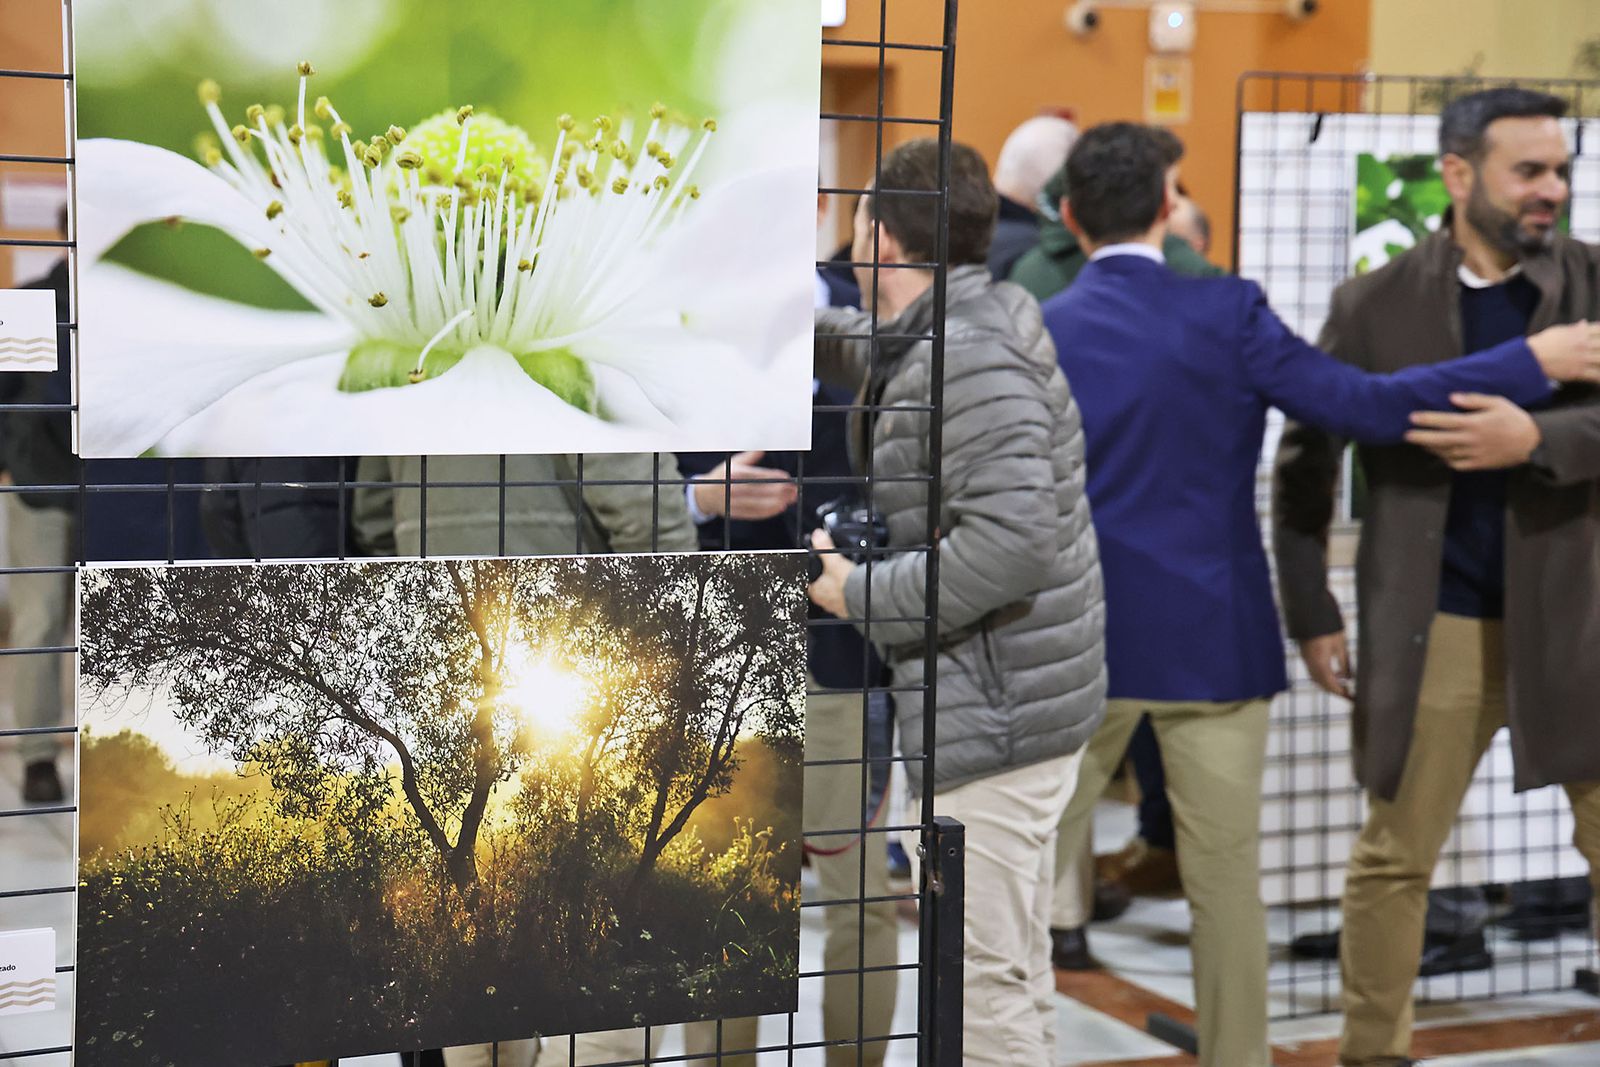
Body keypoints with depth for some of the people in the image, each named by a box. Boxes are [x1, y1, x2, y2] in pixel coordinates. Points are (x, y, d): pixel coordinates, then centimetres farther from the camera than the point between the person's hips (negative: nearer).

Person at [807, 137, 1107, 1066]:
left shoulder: (972, 360, -20)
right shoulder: (947, 336, 12)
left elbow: (1012, 542, -29)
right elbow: (869, 350, 36)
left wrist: (861, 593, -18)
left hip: (995, 715, -11)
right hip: (997, 706, 11)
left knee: (988, 975, -5)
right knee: (1018, 970, 20)